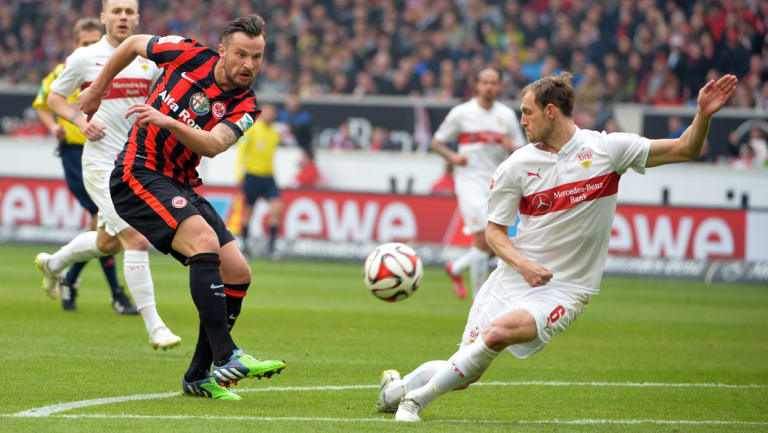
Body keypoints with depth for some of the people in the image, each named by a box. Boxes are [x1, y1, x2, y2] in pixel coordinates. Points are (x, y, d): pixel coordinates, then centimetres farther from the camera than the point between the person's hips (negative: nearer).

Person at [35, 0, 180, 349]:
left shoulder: (150, 59, 6)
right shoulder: (84, 58, -4)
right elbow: (55, 98, 7)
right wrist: (80, 121, -11)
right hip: (102, 164, -6)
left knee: (108, 243, 20)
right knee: (137, 240, -17)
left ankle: (53, 263, 48)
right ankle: (153, 326, -14)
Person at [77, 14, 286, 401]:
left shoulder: (244, 107, -1)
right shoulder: (190, 56, -6)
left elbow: (213, 145, -21)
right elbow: (133, 43, 13)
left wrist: (166, 120, -36)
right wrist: (97, 90, 19)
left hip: (180, 187, 6)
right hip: (138, 175, -6)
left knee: (237, 273, -3)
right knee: (205, 240, -29)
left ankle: (198, 376, 9)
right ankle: (225, 358, -35)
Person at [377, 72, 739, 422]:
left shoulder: (607, 148, -6)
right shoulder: (516, 166, -2)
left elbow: (685, 149, -4)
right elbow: (494, 229, 5)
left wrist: (703, 114, -22)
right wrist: (523, 264, -14)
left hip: (565, 289, -2)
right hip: (511, 281, 2)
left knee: (499, 332, -30)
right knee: (464, 376, 2)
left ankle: (418, 397, -13)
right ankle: (397, 387, 34)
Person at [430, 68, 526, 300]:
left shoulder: (507, 115, 9)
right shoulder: (461, 113, -1)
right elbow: (436, 142, 6)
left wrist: (511, 148, -11)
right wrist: (452, 156, -13)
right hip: (470, 180, -5)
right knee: (483, 240, -15)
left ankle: (455, 268, 30)